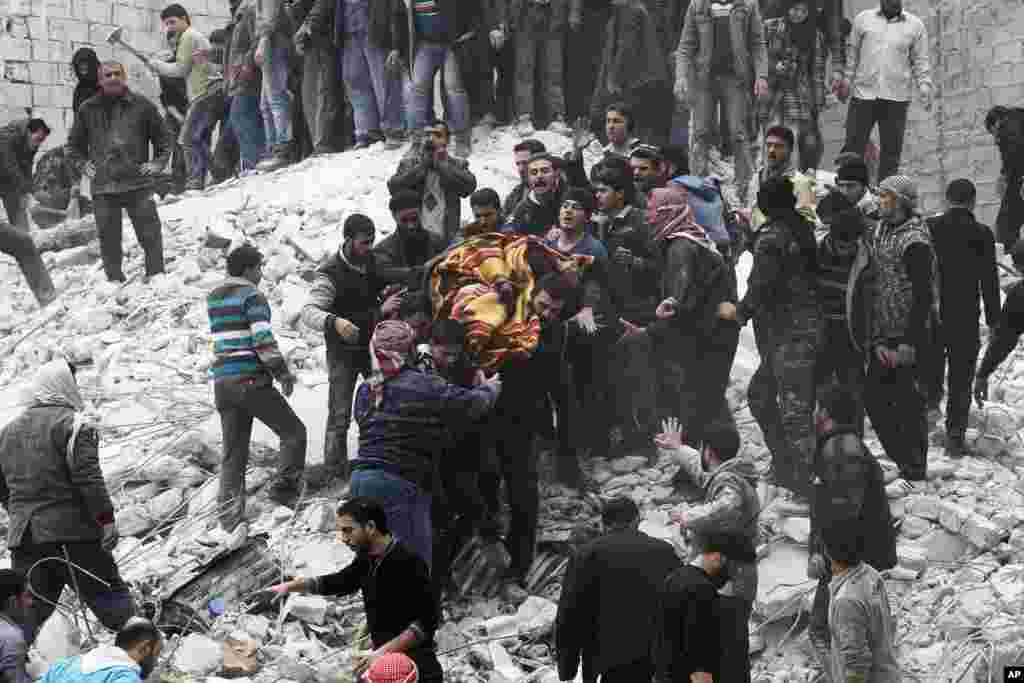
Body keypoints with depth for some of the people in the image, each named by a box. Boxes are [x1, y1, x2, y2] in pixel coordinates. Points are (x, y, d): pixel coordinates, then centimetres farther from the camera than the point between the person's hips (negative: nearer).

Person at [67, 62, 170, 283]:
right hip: (103, 188, 2)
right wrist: (83, 164, 10)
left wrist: (158, 163, 4)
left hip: (138, 183, -2)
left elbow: (162, 137, 14)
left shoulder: (141, 105, 5)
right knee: (108, 239, 4)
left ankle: (157, 275, 6)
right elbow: (74, 143, 23)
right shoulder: (88, 110, 9)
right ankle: (114, 280, 12)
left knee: (150, 234, -2)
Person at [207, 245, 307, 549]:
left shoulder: (214, 298, 16)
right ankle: (283, 490, -6)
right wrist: (282, 371, -5)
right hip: (250, 380, -8)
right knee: (294, 432, 6)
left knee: (233, 455, 9)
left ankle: (231, 524, 4)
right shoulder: (251, 295, -9)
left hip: (222, 381, 8)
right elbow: (263, 339, -16)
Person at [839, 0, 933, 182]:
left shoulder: (915, 26, 6)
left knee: (891, 150, 4)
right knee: (852, 146, 0)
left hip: (896, 98, 0)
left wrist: (925, 85, -6)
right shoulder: (863, 19, 7)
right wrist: (847, 78, 5)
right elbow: (852, 52, 13)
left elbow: (920, 61, 7)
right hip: (863, 93, 0)